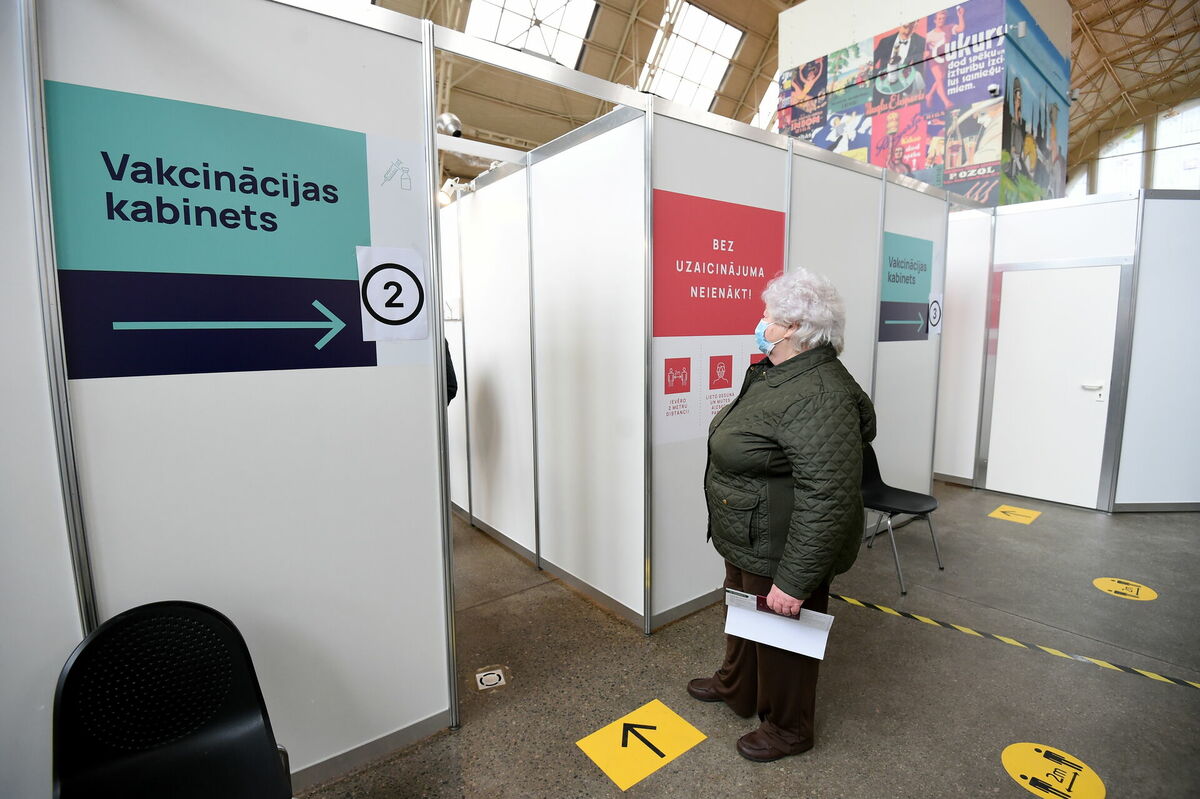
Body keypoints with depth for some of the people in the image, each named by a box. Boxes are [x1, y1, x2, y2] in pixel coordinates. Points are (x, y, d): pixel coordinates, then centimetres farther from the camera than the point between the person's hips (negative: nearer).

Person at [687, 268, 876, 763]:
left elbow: (827, 501, -32)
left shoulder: (818, 398, -30)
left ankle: (787, 730, 38)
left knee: (780, 638, 12)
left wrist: (793, 582, -27)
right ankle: (735, 687, 51)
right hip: (748, 542, 10)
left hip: (782, 552, -9)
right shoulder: (776, 373, 4)